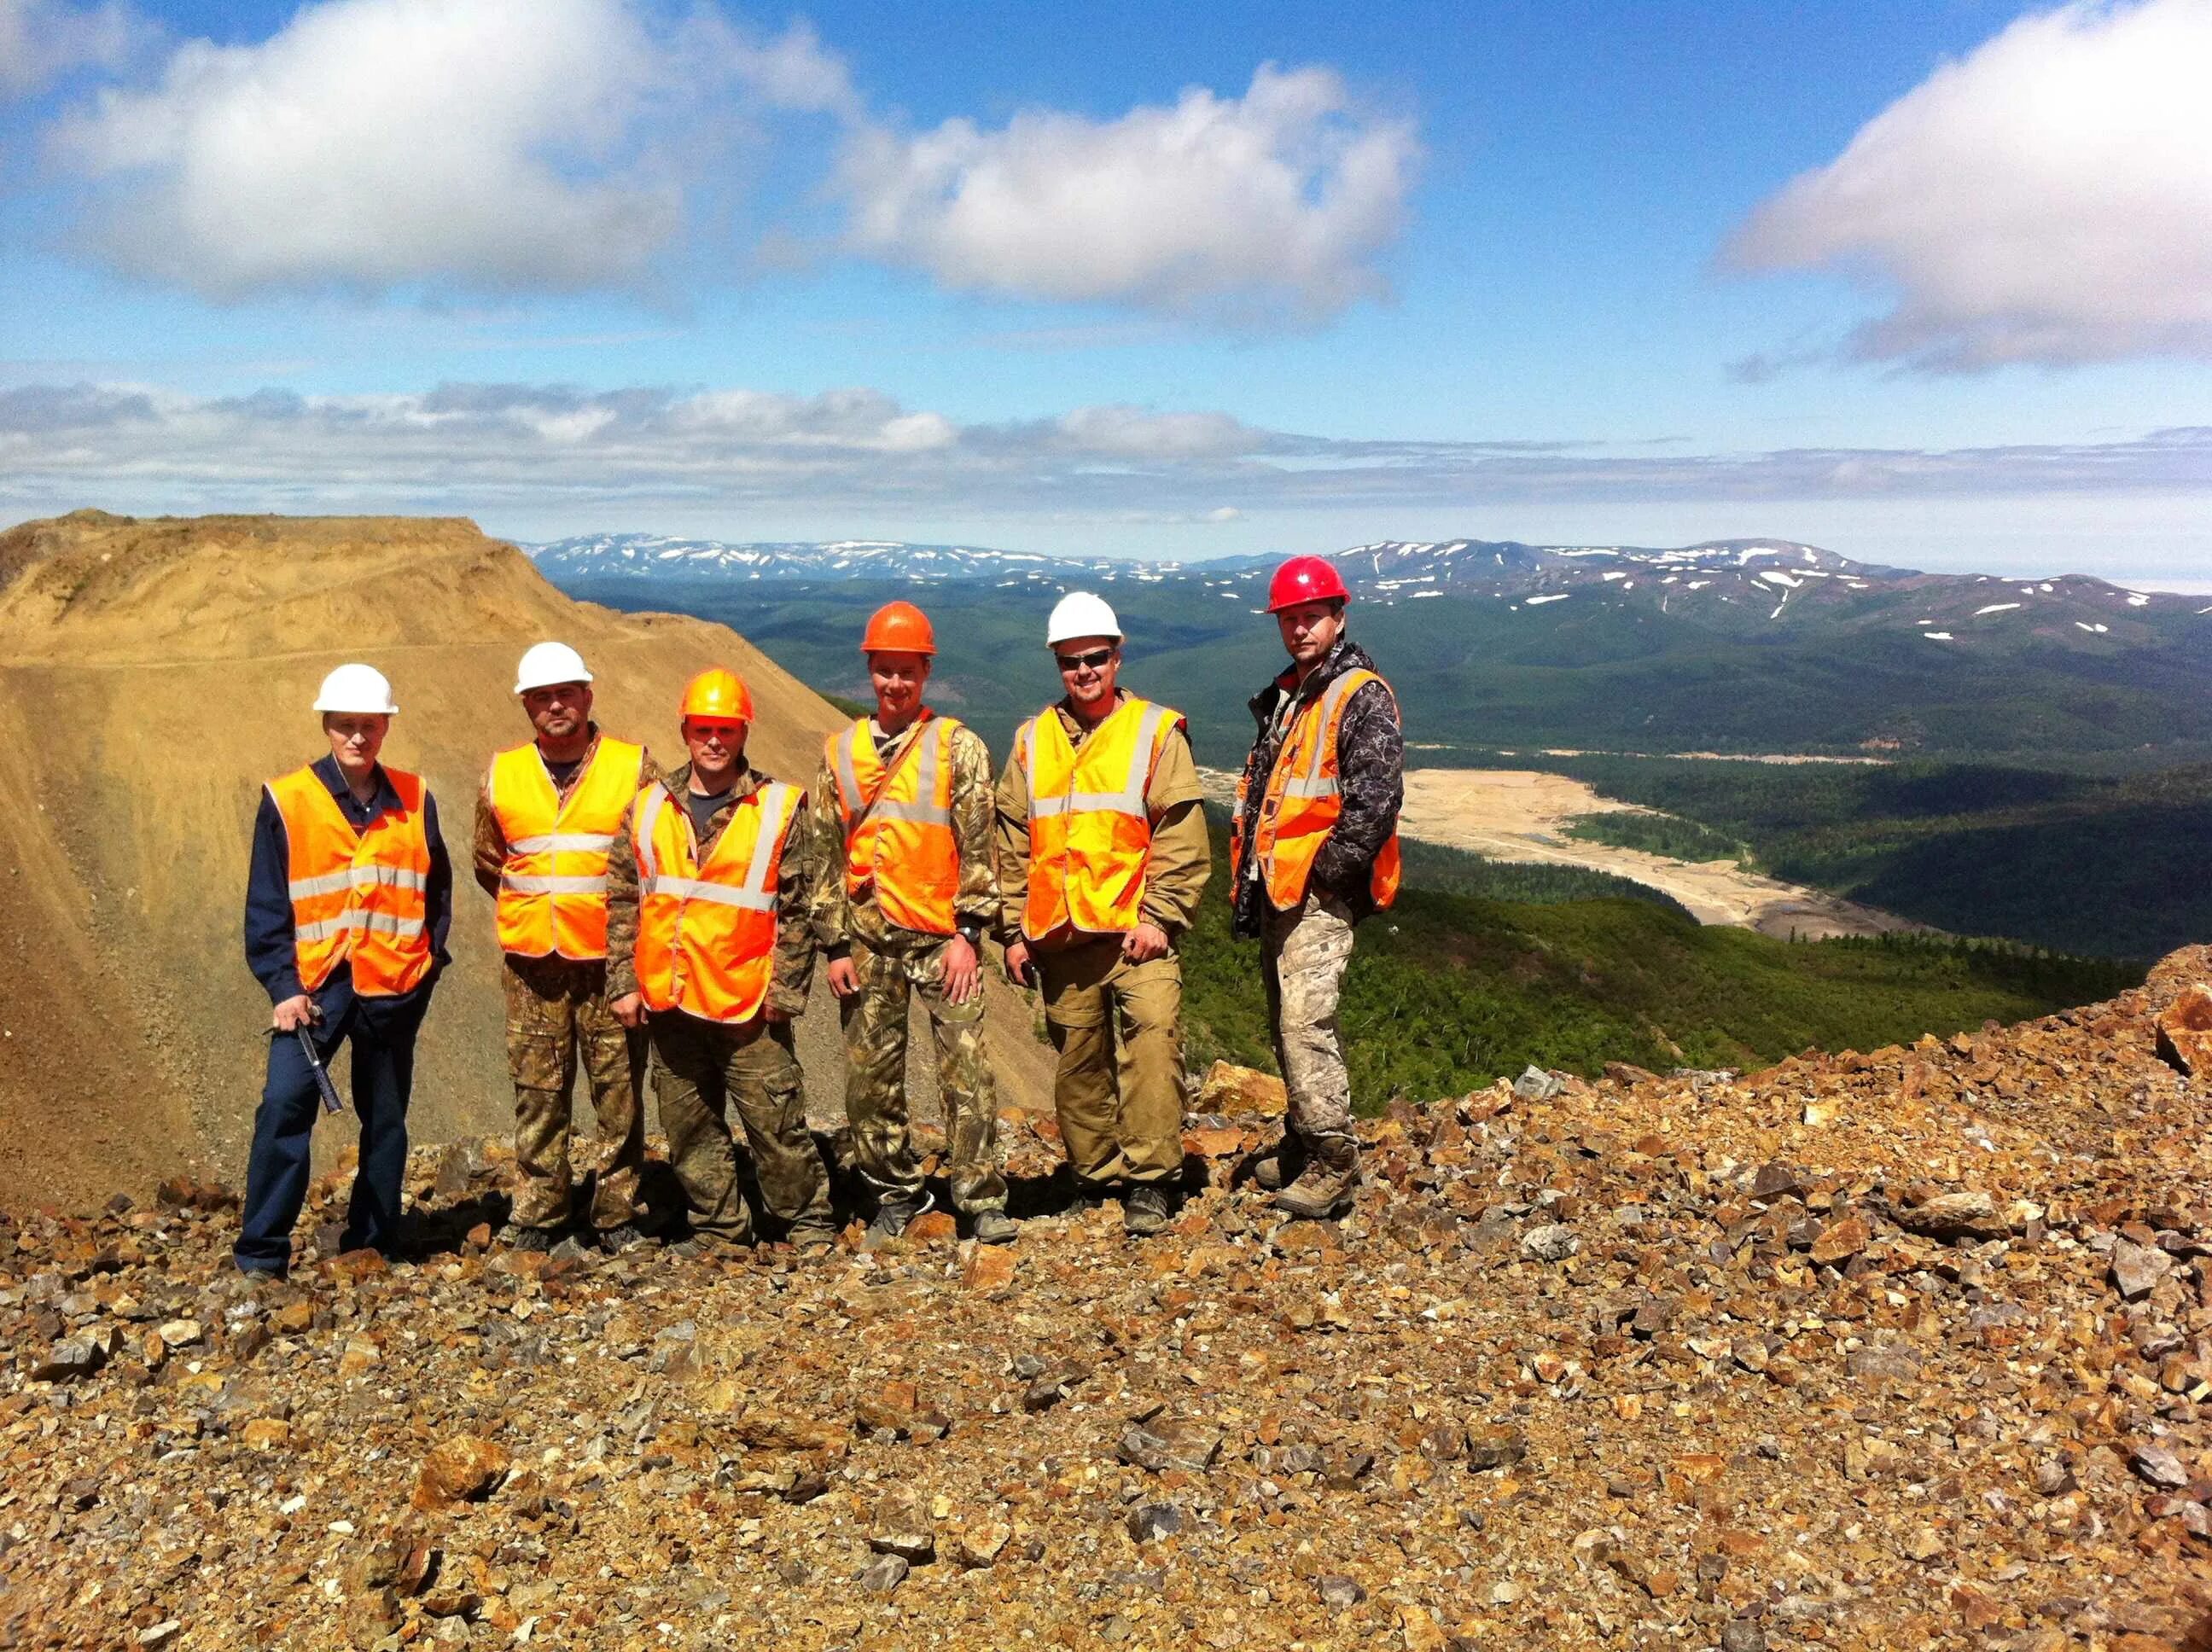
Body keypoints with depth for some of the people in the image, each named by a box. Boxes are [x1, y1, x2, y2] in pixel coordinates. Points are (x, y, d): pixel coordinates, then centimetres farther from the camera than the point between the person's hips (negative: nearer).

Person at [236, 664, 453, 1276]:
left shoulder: (414, 799, 5)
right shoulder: (285, 801, -3)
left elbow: (437, 889, 13)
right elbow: (266, 906, -3)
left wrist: (428, 960, 5)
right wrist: (282, 986, -10)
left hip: (394, 987, 3)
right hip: (315, 983, -2)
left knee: (386, 1116, 10)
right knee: (285, 1103, -15)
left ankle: (374, 1243, 23)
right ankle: (260, 1253, -4)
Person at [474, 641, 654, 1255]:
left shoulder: (634, 768, -1)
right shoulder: (501, 775, 6)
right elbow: (488, 862, 20)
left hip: (611, 958, -2)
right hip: (532, 961, 2)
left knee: (619, 1090, 3)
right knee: (537, 1091, 8)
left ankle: (618, 1214, 15)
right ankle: (537, 1216, 20)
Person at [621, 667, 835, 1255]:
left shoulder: (779, 808, -2)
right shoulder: (650, 808, 7)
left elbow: (795, 910, -2)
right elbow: (623, 901, 11)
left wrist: (786, 991, -6)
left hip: (747, 1003, -4)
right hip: (669, 999, 4)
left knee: (775, 1120, 1)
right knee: (689, 1125, 12)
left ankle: (809, 1222, 17)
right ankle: (717, 1227, 27)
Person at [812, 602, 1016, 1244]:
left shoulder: (957, 746, 1)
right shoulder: (840, 752, 8)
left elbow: (977, 846, -3)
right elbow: (826, 855, 9)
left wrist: (967, 932, -10)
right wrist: (835, 944, 4)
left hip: (942, 936, -3)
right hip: (868, 942, 3)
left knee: (966, 1068, -5)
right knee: (869, 1076, 8)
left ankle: (982, 1200, 3)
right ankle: (897, 1194, 23)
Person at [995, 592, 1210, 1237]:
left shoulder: (1156, 732, 1)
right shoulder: (1032, 741, 13)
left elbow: (1181, 838, -4)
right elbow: (1013, 844, 14)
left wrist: (1159, 917, -11)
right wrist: (1015, 930, 9)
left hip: (1135, 929, -4)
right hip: (1058, 935, 4)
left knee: (1152, 1043, -15)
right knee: (1077, 1057, 10)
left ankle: (1149, 1179, -5)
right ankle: (1094, 1172, 24)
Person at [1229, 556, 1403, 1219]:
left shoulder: (1362, 696, -9)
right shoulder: (1281, 699, 19)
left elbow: (1377, 798, -18)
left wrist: (1326, 870, -16)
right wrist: (1244, 886, 17)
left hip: (1320, 892, -9)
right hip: (1277, 890, 9)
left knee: (1306, 1022, -14)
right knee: (1286, 1024, 14)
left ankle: (1333, 1166, -7)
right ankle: (1301, 1147, 26)